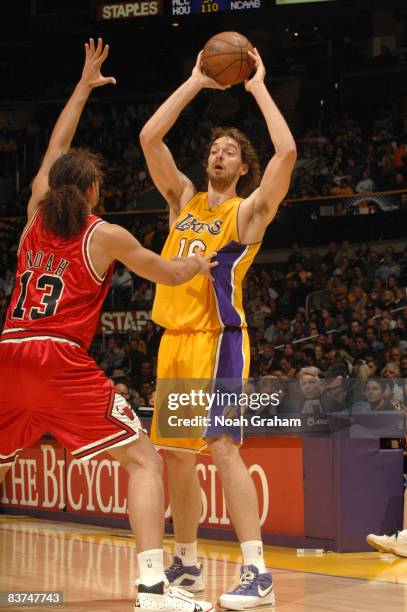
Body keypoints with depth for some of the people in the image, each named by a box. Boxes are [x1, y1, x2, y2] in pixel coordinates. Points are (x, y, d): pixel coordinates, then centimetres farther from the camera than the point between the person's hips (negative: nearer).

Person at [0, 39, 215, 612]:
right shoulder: (105, 235, 4)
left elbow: (55, 151, 31)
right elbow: (170, 274, 15)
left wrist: (84, 86, 40)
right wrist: (201, 262, 36)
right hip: (63, 361, -5)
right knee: (144, 459, -2)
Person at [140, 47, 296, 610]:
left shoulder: (249, 211, 0)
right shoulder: (184, 199, 15)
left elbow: (287, 151, -16)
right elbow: (150, 137, 8)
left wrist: (258, 88, -7)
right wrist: (197, 82, 6)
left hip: (217, 337, -7)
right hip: (175, 338, 7)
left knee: (222, 447, -15)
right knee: (176, 455, 11)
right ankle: (186, 565, 23)